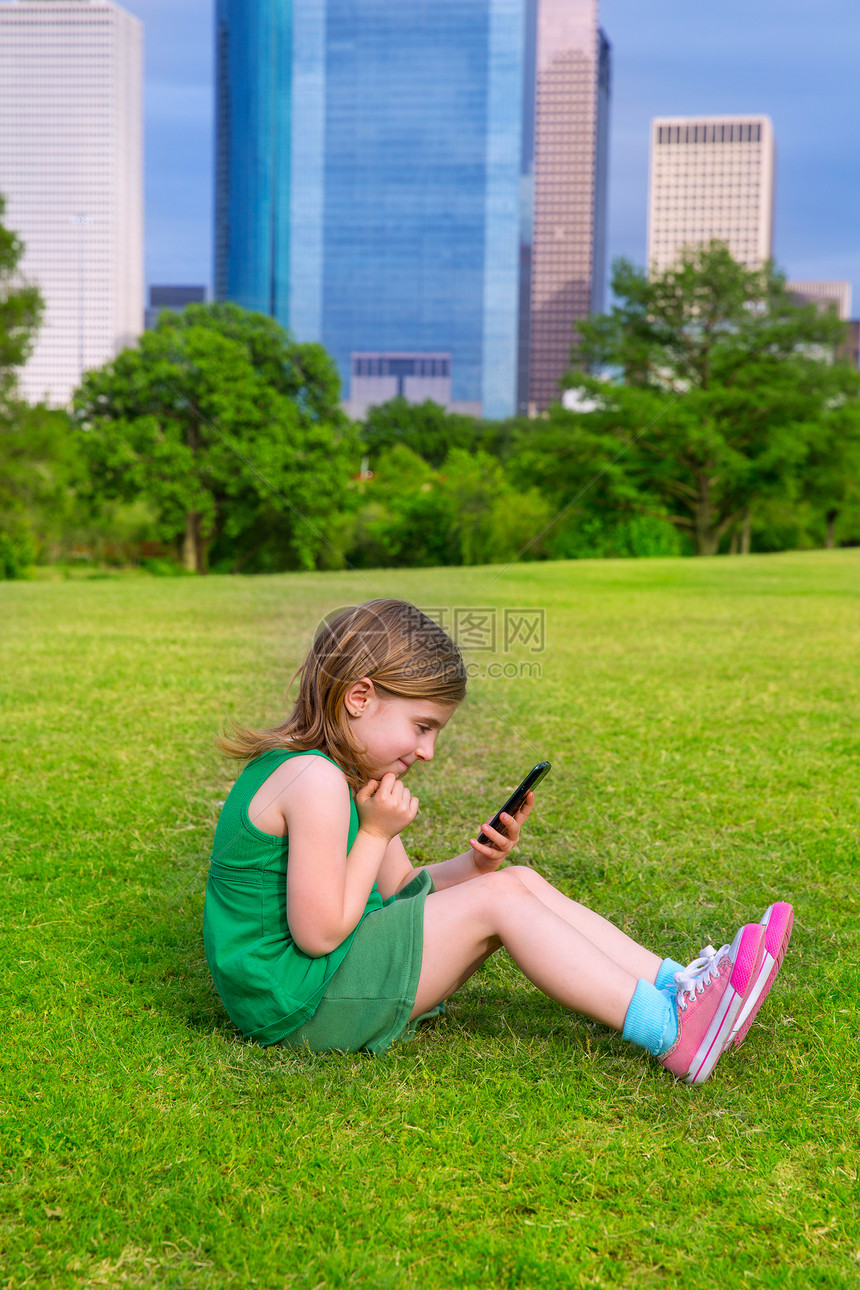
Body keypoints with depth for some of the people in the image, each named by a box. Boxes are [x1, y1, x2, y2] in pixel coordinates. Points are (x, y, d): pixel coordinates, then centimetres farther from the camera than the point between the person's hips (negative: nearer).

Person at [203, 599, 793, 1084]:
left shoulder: (342, 772, 12)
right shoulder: (316, 781, -22)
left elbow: (399, 888, 13)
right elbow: (320, 933, -25)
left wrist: (476, 864, -5)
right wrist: (376, 832, -15)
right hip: (297, 1004, -10)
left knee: (521, 881, 3)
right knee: (497, 900, -16)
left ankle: (676, 985, 0)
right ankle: (675, 1036, -17)